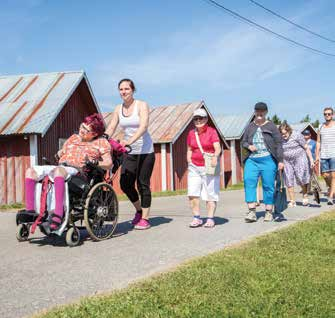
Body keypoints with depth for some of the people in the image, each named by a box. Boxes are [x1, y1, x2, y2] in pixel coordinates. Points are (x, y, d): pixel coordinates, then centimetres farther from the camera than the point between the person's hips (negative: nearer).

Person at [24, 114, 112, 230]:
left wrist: (93, 163, -12)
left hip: (77, 171, -7)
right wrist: (60, 153, 17)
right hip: (59, 167, 7)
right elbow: (62, 152, 38)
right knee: (30, 171, -13)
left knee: (58, 171, -41)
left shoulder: (101, 142, 14)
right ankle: (30, 210, -20)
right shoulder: (74, 138, 30)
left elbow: (109, 163, 2)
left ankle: (58, 213, -50)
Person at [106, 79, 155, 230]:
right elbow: (110, 128, 5)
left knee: (143, 184, -3)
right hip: (129, 152, 5)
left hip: (145, 151, -5)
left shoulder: (142, 105, -8)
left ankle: (144, 218, 6)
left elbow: (143, 126, -22)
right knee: (125, 184, 0)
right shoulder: (118, 109, 7)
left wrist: (129, 141, -36)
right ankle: (139, 210, 25)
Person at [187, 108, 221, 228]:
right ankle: (196, 218, 3)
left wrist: (215, 156, -36)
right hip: (194, 167, 4)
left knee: (210, 193, -1)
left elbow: (217, 147, -16)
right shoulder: (191, 133, 10)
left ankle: (210, 219, 6)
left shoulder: (211, 131, -4)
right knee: (192, 193, -5)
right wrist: (189, 162, 6)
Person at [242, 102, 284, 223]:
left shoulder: (271, 126, 3)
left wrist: (280, 161, -6)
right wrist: (249, 146, -4)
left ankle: (269, 212, 10)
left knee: (268, 185, -2)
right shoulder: (250, 127, 13)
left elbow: (278, 144, 1)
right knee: (249, 181, -15)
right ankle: (252, 212, -17)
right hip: (252, 160, 3)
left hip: (268, 160, -2)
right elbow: (243, 142, 19)